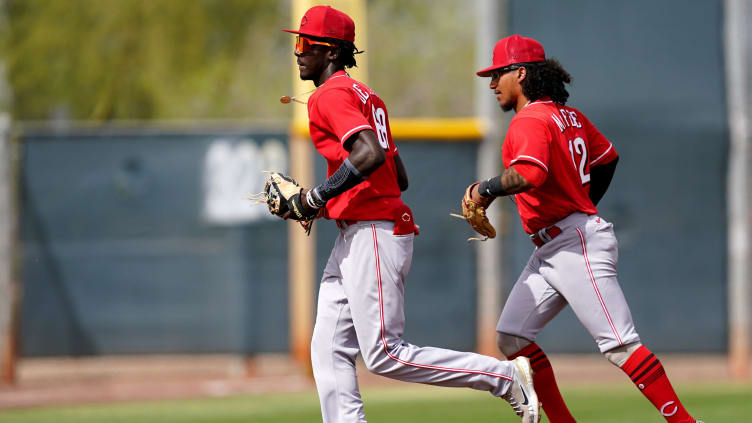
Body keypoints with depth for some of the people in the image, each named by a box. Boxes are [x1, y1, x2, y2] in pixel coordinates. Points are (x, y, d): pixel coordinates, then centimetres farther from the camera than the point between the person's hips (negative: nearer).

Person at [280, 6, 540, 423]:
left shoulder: (330, 96, -10)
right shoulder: (365, 96, 21)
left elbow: (371, 154, -26)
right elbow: (399, 177, 23)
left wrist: (318, 196, -17)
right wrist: (327, 202, 21)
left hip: (373, 233, -11)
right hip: (353, 239, 11)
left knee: (385, 355, -11)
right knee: (329, 352, 6)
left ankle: (504, 376, -7)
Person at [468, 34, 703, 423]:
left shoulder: (529, 121, -14)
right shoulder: (568, 115, 16)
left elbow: (530, 174, -32)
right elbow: (607, 158, 28)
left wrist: (485, 190, -17)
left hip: (577, 245, -11)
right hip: (550, 252, 11)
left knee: (619, 345, -14)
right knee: (511, 336, 7)